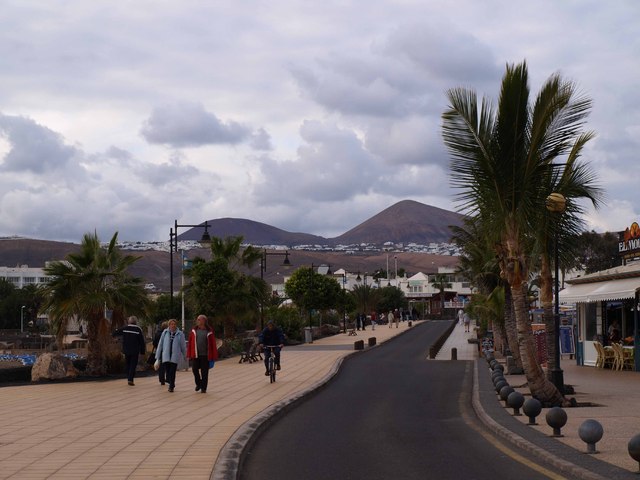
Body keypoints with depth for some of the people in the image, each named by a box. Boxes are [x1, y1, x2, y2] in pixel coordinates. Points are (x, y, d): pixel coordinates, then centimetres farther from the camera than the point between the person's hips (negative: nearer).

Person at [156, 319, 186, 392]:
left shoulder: (180, 334, 0)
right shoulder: (165, 333, 4)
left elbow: (183, 346, 8)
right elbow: (160, 344, 8)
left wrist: (185, 355, 14)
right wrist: (158, 355, 9)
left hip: (175, 356, -1)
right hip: (166, 356, 1)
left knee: (172, 372, -3)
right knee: (167, 372, 0)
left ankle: (171, 386, 10)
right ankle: (171, 384, 26)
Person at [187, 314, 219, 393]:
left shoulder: (209, 331, -3)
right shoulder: (194, 330, 5)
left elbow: (213, 345, -2)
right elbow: (190, 343, 5)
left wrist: (213, 357, -5)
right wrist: (189, 354, 1)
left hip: (205, 355, -2)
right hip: (195, 354, 2)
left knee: (204, 372, 2)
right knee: (195, 369, -1)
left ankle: (203, 388, 13)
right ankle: (198, 384, 24)